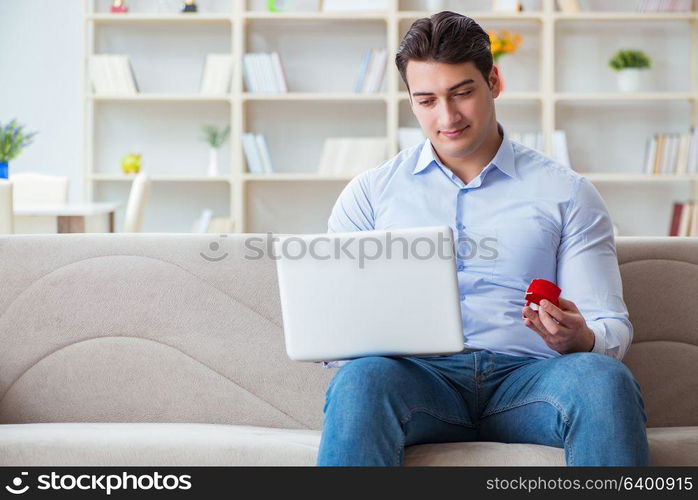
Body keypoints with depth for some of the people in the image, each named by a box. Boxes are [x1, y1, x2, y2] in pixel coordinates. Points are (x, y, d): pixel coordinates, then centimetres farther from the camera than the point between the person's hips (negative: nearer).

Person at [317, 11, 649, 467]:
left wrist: (579, 339, -14)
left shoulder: (566, 193, 16)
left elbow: (612, 329, 12)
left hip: (526, 376, 0)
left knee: (604, 378, -34)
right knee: (362, 378, -36)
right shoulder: (370, 193, 18)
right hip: (420, 375, 0)